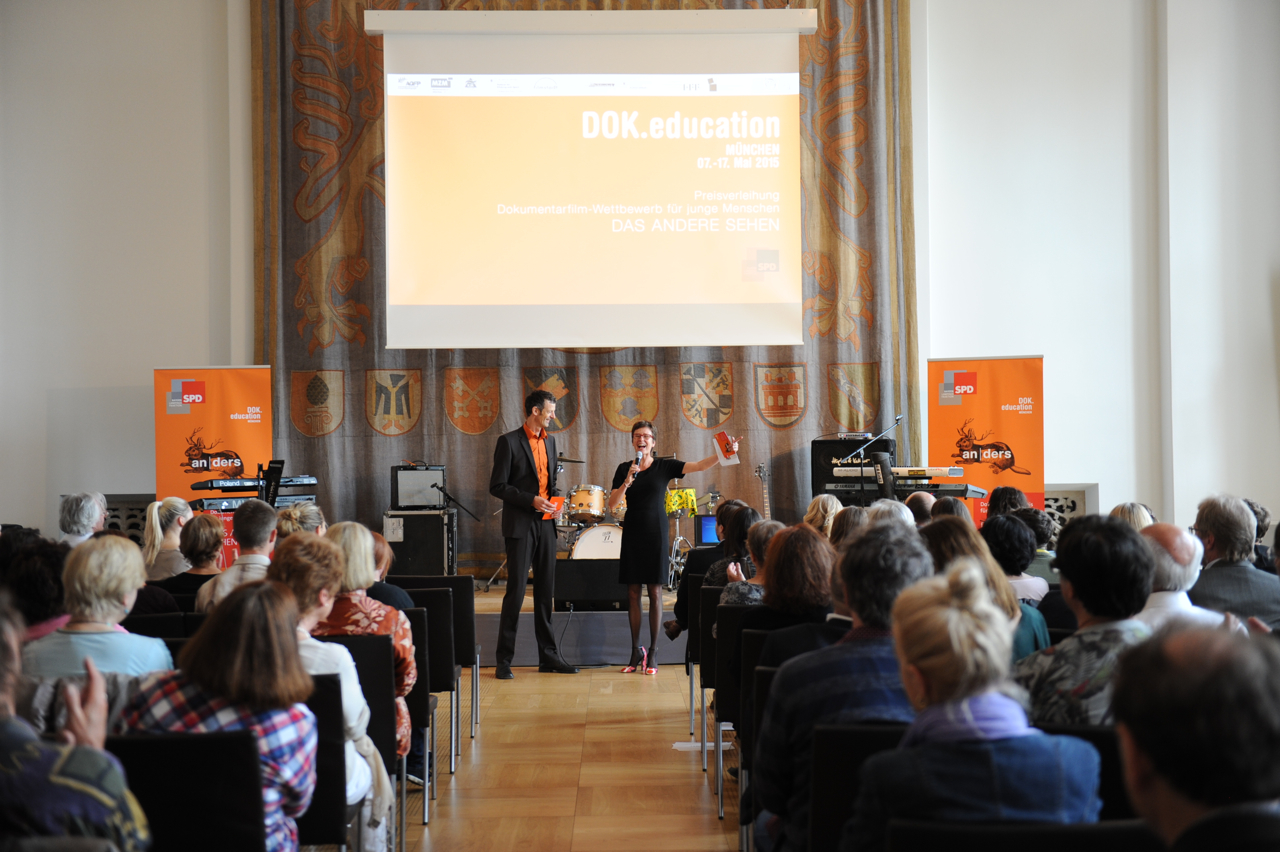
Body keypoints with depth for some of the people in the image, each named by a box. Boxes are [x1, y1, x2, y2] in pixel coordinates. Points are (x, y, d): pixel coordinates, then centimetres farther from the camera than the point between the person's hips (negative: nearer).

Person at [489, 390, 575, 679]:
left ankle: (548, 655, 16)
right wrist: (531, 500, -17)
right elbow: (497, 486, -10)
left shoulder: (549, 441, 14)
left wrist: (554, 500, 4)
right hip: (520, 525, -7)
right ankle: (504, 660, 0)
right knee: (516, 591, -7)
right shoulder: (509, 441, -7)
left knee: (546, 591, 9)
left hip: (545, 524, 7)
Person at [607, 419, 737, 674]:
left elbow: (698, 466, -11)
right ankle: (636, 651, 11)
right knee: (633, 592, 3)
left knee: (655, 591, -2)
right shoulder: (624, 469, 6)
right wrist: (628, 481, -15)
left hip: (656, 534, -2)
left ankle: (653, 652, 3)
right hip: (632, 533, 2)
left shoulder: (664, 466, 1)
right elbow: (612, 504, -1)